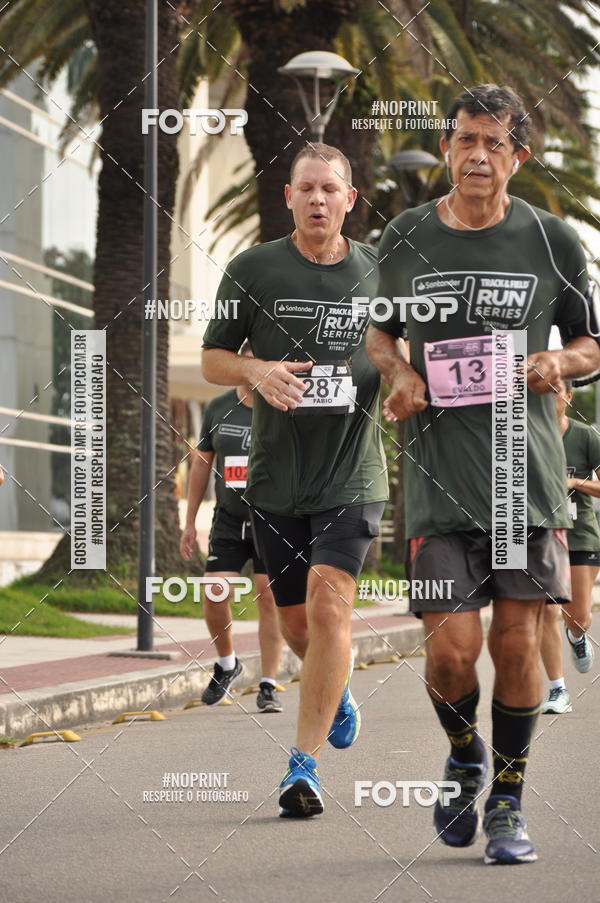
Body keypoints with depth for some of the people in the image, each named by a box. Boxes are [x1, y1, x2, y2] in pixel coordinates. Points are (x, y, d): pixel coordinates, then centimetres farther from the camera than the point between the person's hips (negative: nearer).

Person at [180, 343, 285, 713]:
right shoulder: (219, 409, 5)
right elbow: (202, 462, 13)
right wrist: (190, 522, 12)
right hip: (229, 519, 3)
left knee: (270, 599, -7)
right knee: (214, 595, -6)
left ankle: (269, 686, 1)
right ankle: (227, 664, 20)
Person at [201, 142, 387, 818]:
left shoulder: (379, 273, 3)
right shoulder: (252, 270, 2)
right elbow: (211, 359, 7)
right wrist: (258, 370, -14)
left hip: (353, 474, -1)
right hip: (275, 477, 2)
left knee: (328, 603, -18)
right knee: (297, 622, 10)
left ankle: (304, 764, -14)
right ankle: (338, 689, 44)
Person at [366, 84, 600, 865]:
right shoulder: (405, 238, 5)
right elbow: (379, 330, 20)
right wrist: (398, 372, -1)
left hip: (529, 475, 0)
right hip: (438, 475, 0)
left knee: (517, 643, -1)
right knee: (451, 648, -7)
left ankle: (508, 800, 16)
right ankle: (464, 758, 25)